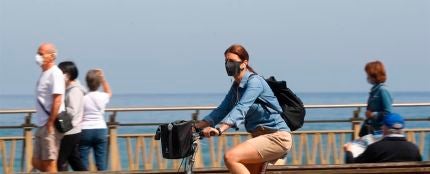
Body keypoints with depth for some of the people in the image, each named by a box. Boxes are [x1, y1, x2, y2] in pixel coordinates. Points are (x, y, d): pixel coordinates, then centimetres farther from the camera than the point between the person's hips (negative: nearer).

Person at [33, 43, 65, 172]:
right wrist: (42, 125, 17)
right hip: (42, 126, 10)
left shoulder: (55, 73, -12)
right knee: (36, 163, 11)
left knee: (49, 163, -6)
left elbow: (57, 100, -19)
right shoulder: (44, 74, 16)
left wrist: (50, 123, -20)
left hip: (50, 126, -10)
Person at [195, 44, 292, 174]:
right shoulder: (236, 86, 13)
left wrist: (219, 129, -44)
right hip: (260, 136, 10)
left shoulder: (254, 82, -15)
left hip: (276, 137, -10)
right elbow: (222, 110, 9)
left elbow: (241, 109, -29)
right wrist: (196, 127, -3)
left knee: (230, 157, -25)